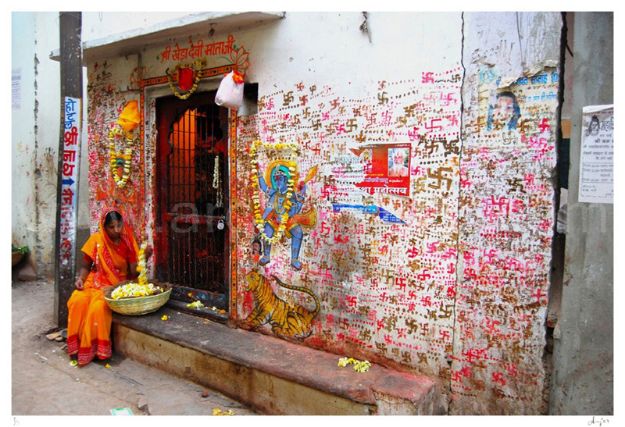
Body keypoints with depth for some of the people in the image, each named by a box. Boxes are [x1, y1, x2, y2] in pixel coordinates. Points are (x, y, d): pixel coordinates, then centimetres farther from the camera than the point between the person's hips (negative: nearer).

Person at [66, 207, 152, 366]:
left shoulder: (128, 242, -5)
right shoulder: (96, 239, -5)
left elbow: (134, 272, -9)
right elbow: (86, 266, 5)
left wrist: (144, 256, -25)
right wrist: (80, 279, -14)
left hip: (117, 284, -2)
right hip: (95, 281, 2)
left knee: (99, 306, -30)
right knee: (78, 301, -28)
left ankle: (93, 348, -13)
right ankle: (76, 345, -10)